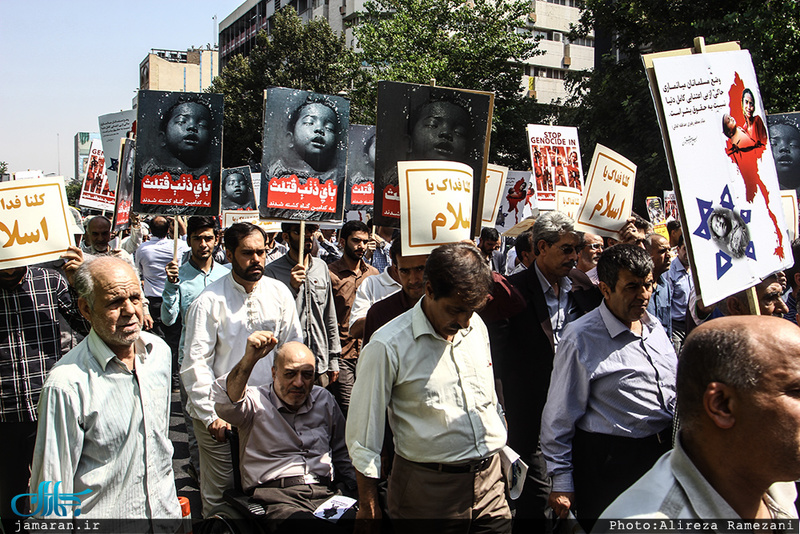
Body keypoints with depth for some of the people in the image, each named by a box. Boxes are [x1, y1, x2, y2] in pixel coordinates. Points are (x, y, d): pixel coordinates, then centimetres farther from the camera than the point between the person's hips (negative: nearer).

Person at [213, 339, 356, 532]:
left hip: (324, 493, 5)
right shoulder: (256, 401, 4)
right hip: (275, 494, -4)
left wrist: (361, 492, 10)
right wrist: (249, 359, -35)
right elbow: (225, 404, -21)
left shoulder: (324, 400, 18)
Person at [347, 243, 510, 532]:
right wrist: (368, 507, -6)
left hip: (490, 479, 5)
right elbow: (363, 432, -9)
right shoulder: (388, 346, -15)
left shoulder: (477, 326, 4)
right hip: (428, 490, -5)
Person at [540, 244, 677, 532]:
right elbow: (560, 416, -13)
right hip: (609, 462, -7)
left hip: (664, 454, 7)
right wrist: (561, 481, -11)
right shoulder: (580, 338, -16)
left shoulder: (655, 326, 6)